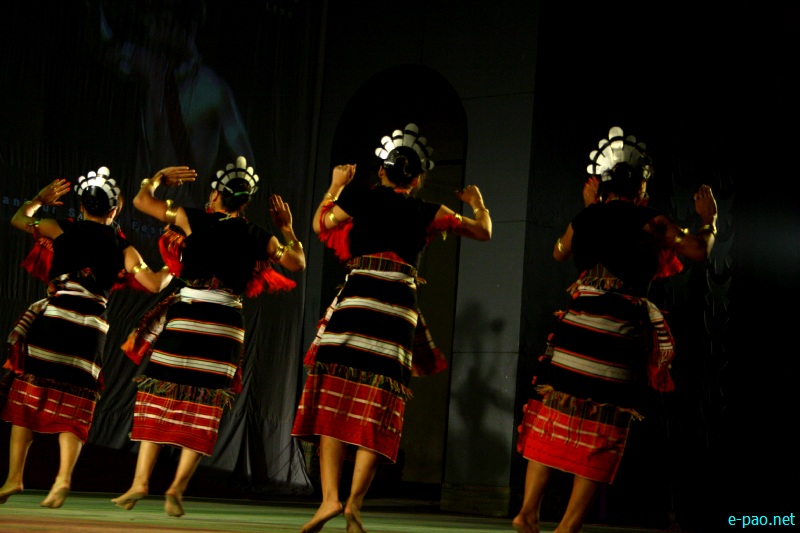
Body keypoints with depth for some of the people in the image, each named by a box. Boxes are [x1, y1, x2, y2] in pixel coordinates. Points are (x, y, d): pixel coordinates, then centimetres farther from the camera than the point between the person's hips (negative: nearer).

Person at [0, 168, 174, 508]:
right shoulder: (122, 247, 10)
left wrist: (39, 200, 40)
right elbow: (154, 284, 13)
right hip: (93, 325, 2)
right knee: (73, 403, 5)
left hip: (55, 317, -1)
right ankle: (63, 478, -11)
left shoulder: (61, 229, 7)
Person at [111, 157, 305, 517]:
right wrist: (287, 228, 30)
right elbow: (298, 262, 23)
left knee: (159, 396, 5)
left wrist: (158, 179, 27)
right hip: (228, 325, 2)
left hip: (188, 318, -2)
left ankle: (141, 481, -2)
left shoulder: (194, 219, 0)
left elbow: (141, 200, 10)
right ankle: (177, 487, -3)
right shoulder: (258, 237, 7)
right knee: (205, 407, 6)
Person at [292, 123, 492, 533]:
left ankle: (330, 496, -13)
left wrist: (335, 187, 43)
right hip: (400, 310, 1)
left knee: (334, 399, 1)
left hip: (356, 301, -1)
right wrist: (478, 204, 45)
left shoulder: (360, 197, 11)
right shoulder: (427, 213, 13)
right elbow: (484, 232, 24)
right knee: (377, 411, 2)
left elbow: (321, 225, 28)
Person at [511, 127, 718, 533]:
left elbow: (560, 252, 31)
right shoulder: (649, 222, -2)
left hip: (576, 327, 4)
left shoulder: (585, 219, 11)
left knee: (554, 418, 15)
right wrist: (708, 219, 18)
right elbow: (698, 251, -1)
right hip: (621, 333, -4)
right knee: (601, 433, 3)